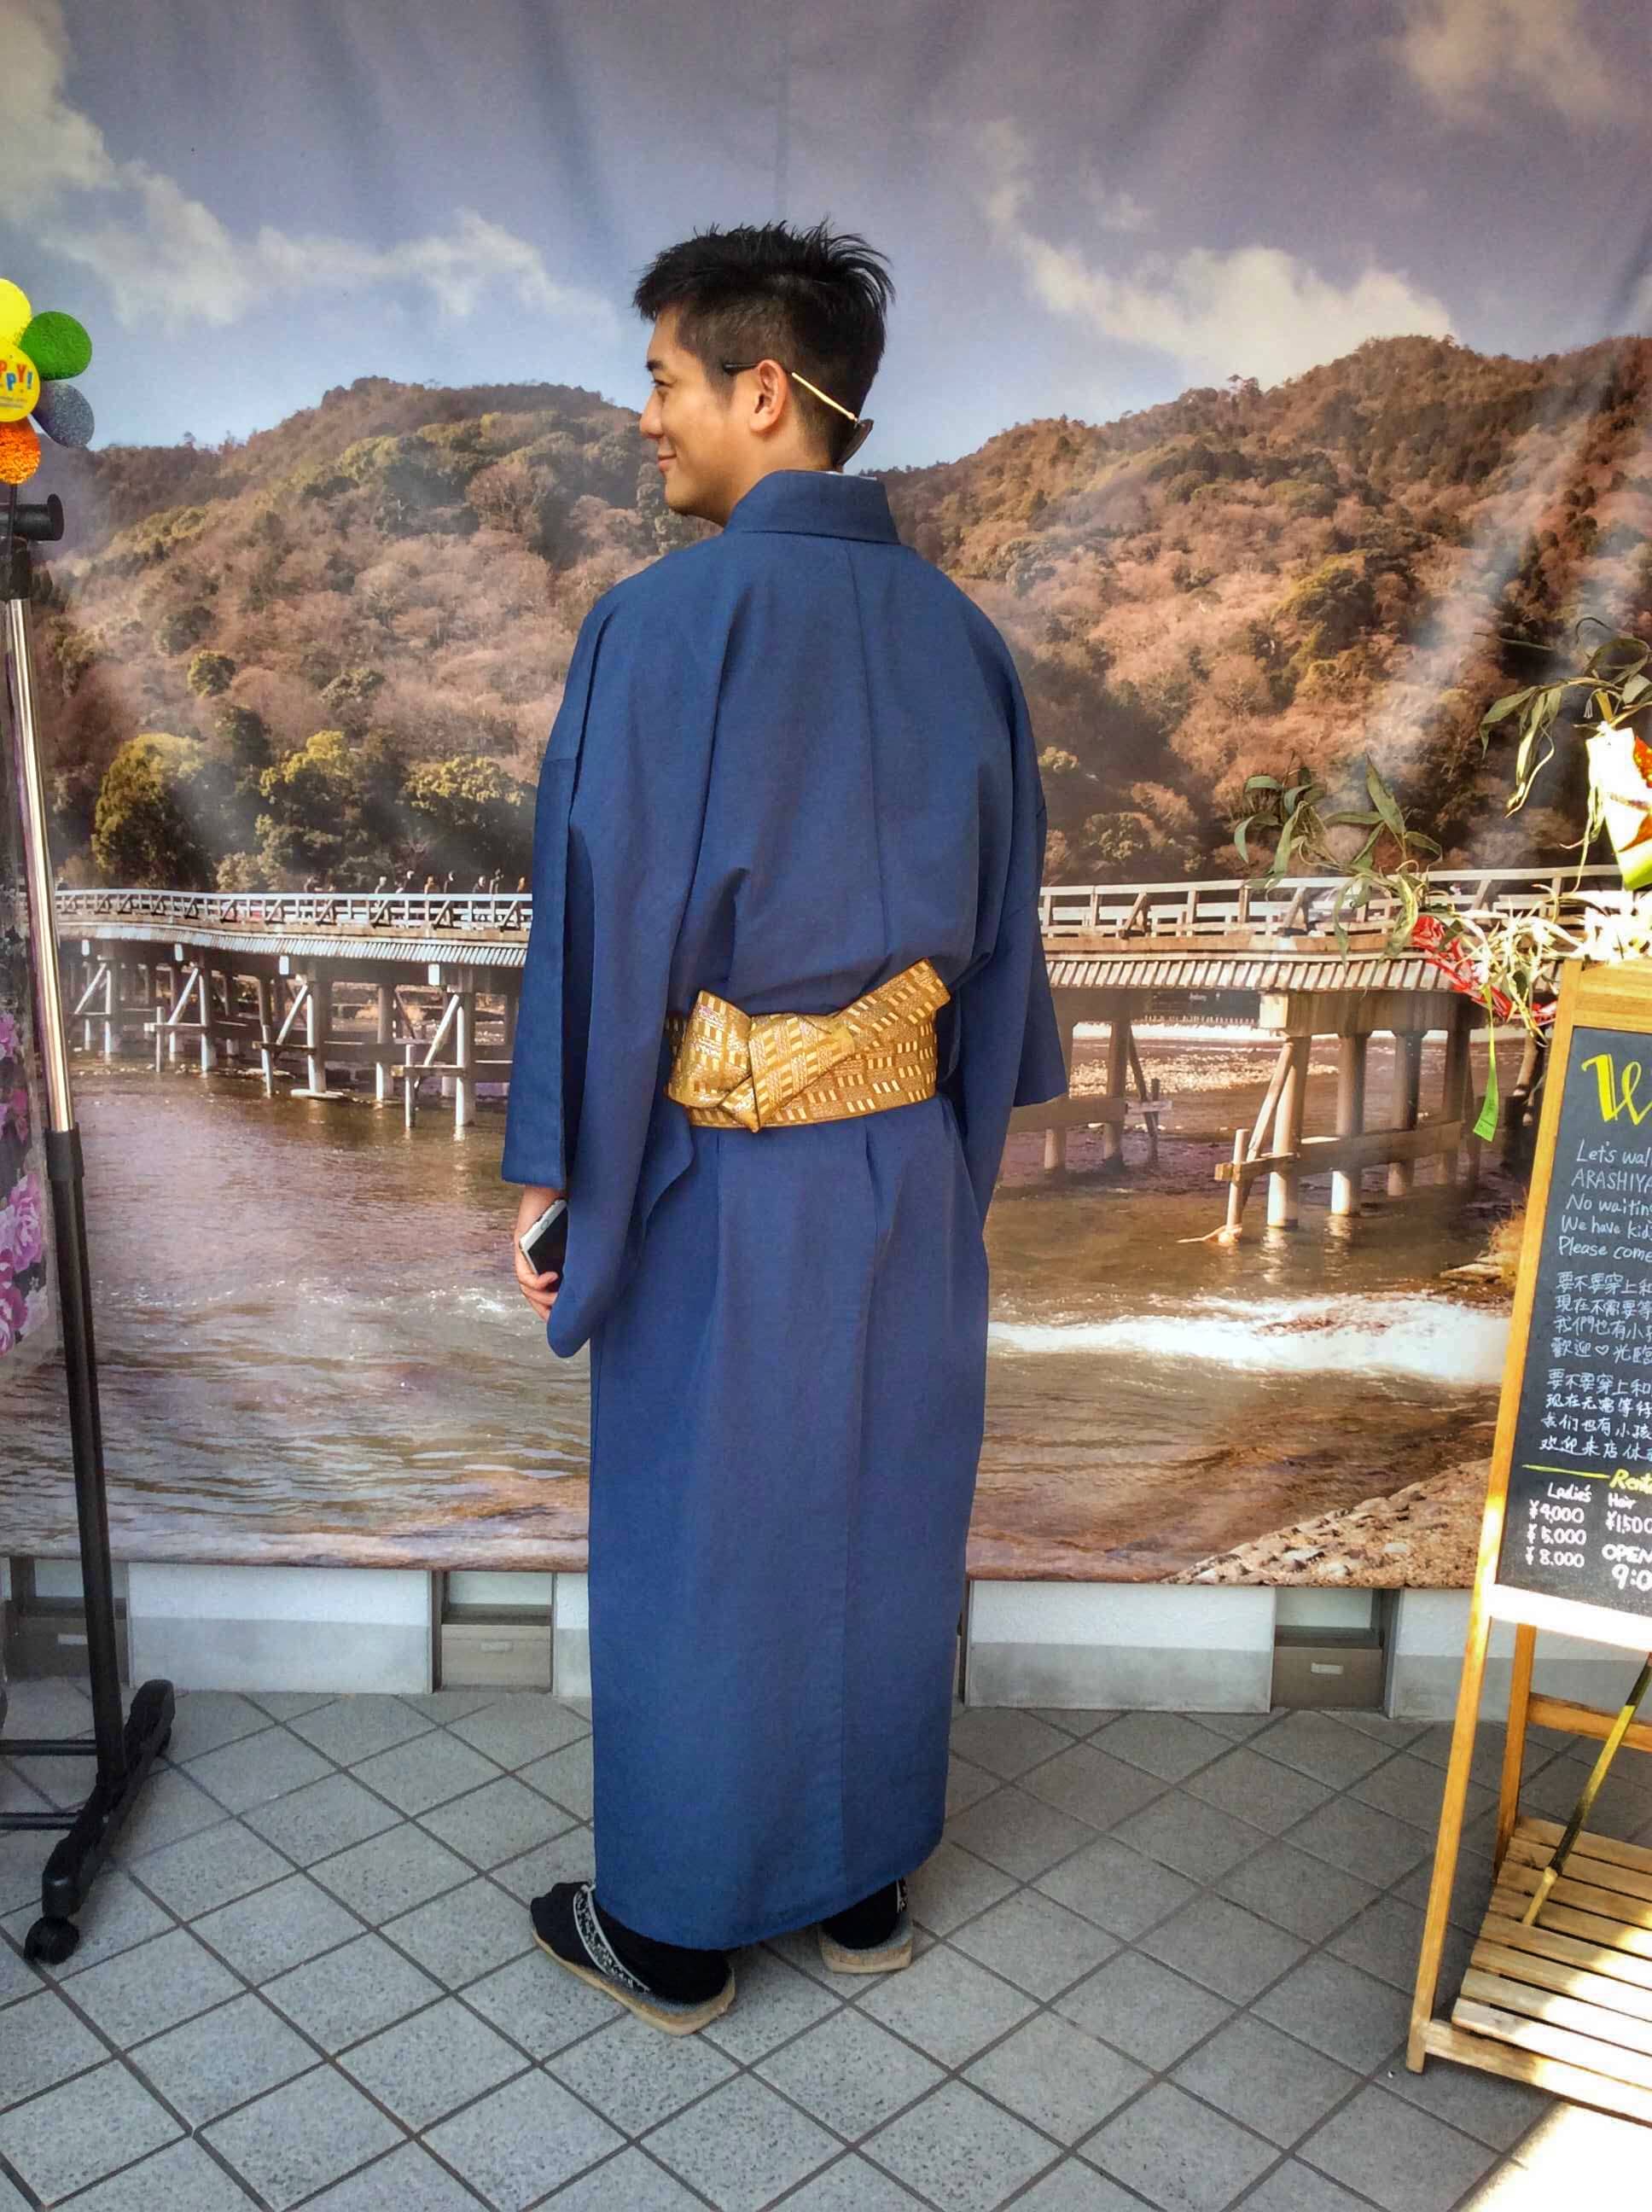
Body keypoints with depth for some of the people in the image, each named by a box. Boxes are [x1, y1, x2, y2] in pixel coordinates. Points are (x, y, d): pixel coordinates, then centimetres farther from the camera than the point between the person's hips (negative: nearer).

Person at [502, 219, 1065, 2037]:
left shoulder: (663, 623, -15)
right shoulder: (956, 633, 3)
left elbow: (604, 922, -16)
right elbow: (1002, 918, 8)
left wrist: (554, 1177, -7)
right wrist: (960, 1137, 17)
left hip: (718, 1172, -5)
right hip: (907, 1163, 6)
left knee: (694, 1545, 11)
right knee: (880, 1523, 19)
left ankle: (675, 1932, 30)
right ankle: (864, 1885, 37)